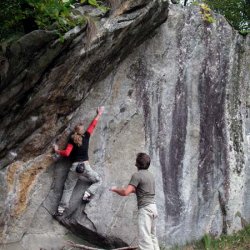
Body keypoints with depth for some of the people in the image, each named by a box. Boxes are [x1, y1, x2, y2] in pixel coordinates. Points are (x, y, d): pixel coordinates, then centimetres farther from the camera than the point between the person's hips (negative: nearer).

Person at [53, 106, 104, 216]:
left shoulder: (72, 140, 2)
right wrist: (99, 114, 26)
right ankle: (87, 194, -5)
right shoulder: (86, 136, 3)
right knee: (98, 180, 19)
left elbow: (66, 153, -7)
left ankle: (61, 209, 2)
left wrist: (57, 150, 9)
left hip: (75, 167, 1)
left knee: (68, 188, 8)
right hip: (85, 166, -1)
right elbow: (93, 125, 14)